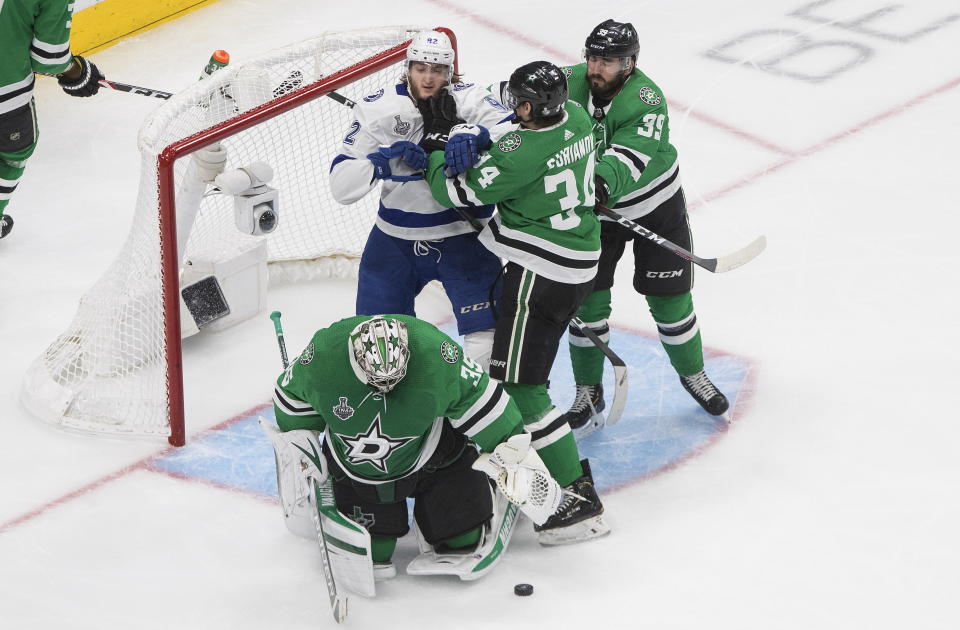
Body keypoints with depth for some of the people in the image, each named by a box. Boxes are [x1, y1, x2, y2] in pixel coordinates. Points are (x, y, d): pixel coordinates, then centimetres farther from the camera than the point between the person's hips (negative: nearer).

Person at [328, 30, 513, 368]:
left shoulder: (470, 100, -9)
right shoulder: (378, 109, -7)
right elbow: (342, 186, -12)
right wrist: (382, 159, -29)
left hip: (463, 235, -1)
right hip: (396, 236, 2)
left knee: (485, 328, -9)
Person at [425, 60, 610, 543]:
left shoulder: (521, 154, -25)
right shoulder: (575, 118, 0)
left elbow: (456, 191, -15)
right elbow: (518, 131, 13)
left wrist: (438, 155, 6)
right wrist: (474, 136, -8)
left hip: (538, 273, -9)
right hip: (578, 264, 9)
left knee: (519, 383, -6)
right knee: (523, 367, 26)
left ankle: (578, 496, -8)